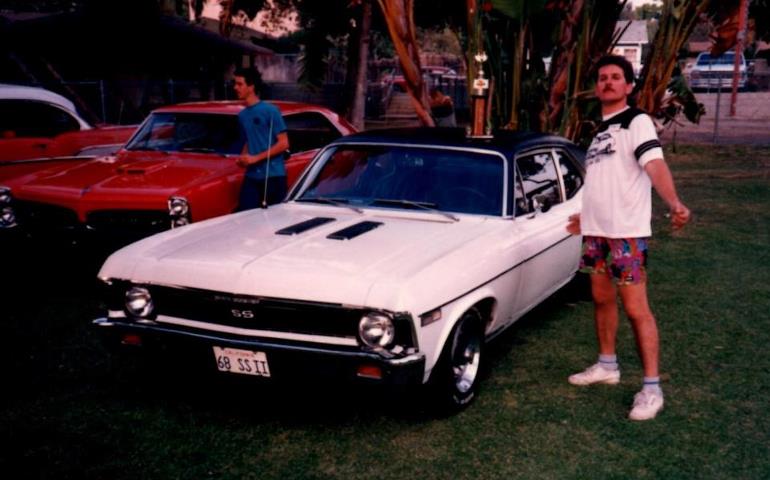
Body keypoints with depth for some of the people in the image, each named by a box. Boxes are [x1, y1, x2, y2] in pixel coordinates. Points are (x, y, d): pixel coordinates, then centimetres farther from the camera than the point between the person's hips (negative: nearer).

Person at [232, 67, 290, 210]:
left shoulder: (270, 110, -7)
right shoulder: (243, 115, 12)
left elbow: (284, 144, -10)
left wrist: (256, 158, -14)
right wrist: (243, 158, 3)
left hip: (273, 176, -5)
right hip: (252, 176, 6)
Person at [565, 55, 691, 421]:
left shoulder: (637, 122, -8)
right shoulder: (600, 130, 17)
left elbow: (654, 165, -24)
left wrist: (674, 203, -40)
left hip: (627, 232, -8)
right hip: (596, 230, 8)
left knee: (636, 309, -8)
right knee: (602, 299, 16)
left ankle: (651, 388, -3)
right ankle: (607, 366, 31)